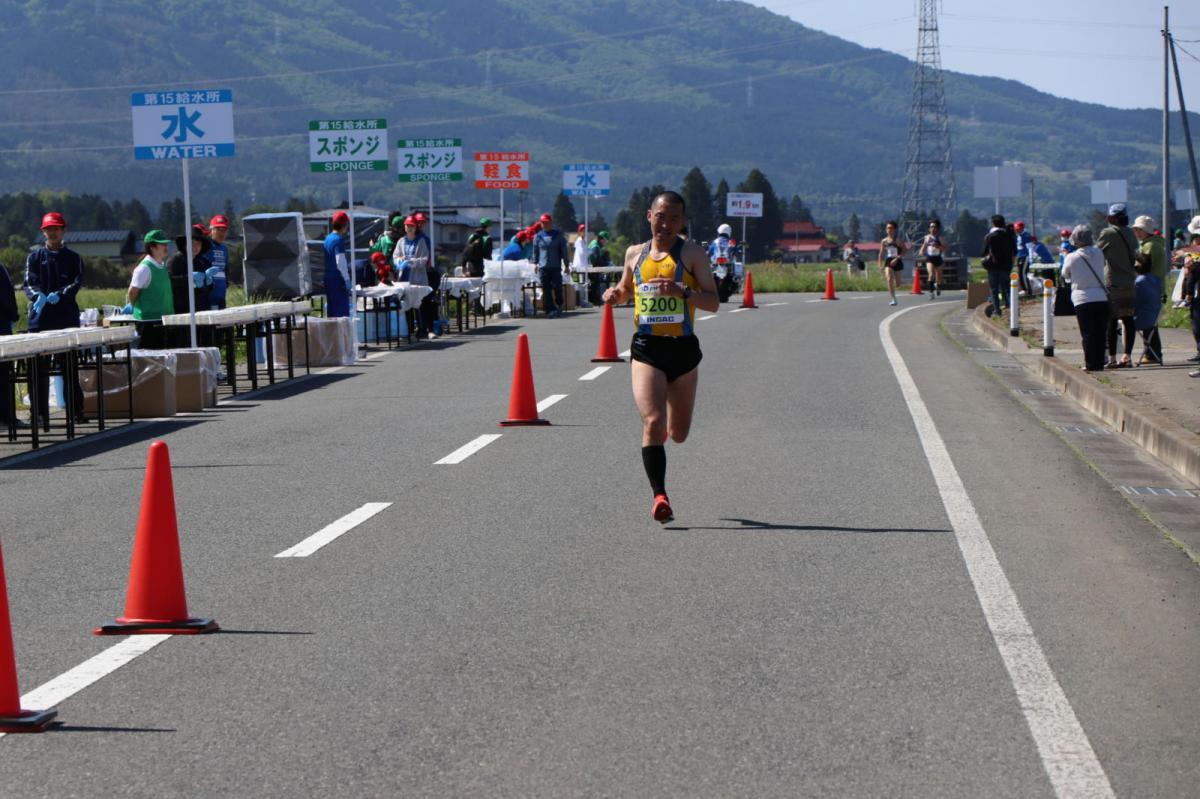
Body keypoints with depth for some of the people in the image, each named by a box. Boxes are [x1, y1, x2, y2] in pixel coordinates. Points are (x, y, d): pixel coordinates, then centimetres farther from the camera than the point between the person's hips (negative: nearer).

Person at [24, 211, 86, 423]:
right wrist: (38, 296, -23)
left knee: (69, 366, 1)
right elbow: (29, 283, -1)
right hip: (40, 318, 0)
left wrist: (59, 295, -20)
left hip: (67, 318, 0)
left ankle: (76, 410, 5)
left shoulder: (73, 258, 11)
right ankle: (40, 413, 4)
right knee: (40, 368, 0)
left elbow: (77, 282, -2)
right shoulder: (35, 257, 11)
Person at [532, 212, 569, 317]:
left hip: (556, 266, -2)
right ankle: (550, 310, 3)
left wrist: (566, 265, 2)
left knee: (557, 287, -7)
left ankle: (559, 305, 14)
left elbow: (564, 251, 4)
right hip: (543, 267, 2)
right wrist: (535, 263, 10)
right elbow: (535, 251, 16)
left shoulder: (558, 236, 3)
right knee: (546, 290, -1)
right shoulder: (538, 236, 9)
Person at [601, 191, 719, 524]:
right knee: (653, 422, -18)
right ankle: (659, 496, -16)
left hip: (683, 349, 0)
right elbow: (626, 289, 27)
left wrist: (683, 292, -25)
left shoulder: (693, 254, -1)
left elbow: (713, 302, -8)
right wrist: (615, 294, 4)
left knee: (679, 434, 13)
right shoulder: (635, 254, 9)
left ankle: (667, 425, 50)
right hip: (646, 349, 0)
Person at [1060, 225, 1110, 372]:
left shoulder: (1072, 257, -6)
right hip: (1101, 298, 2)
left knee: (1087, 334, 2)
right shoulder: (1099, 254, 2)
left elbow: (1065, 275, 9)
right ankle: (1099, 363, 11)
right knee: (1100, 333, 9)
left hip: (1083, 300, -2)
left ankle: (1090, 364, 2)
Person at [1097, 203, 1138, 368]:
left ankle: (1112, 359, -6)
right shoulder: (1130, 234, 11)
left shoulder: (1108, 233, -9)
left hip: (1113, 284, -6)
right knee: (1128, 320, 7)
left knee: (1111, 321, -5)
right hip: (1129, 283, 6)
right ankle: (1127, 357, 8)